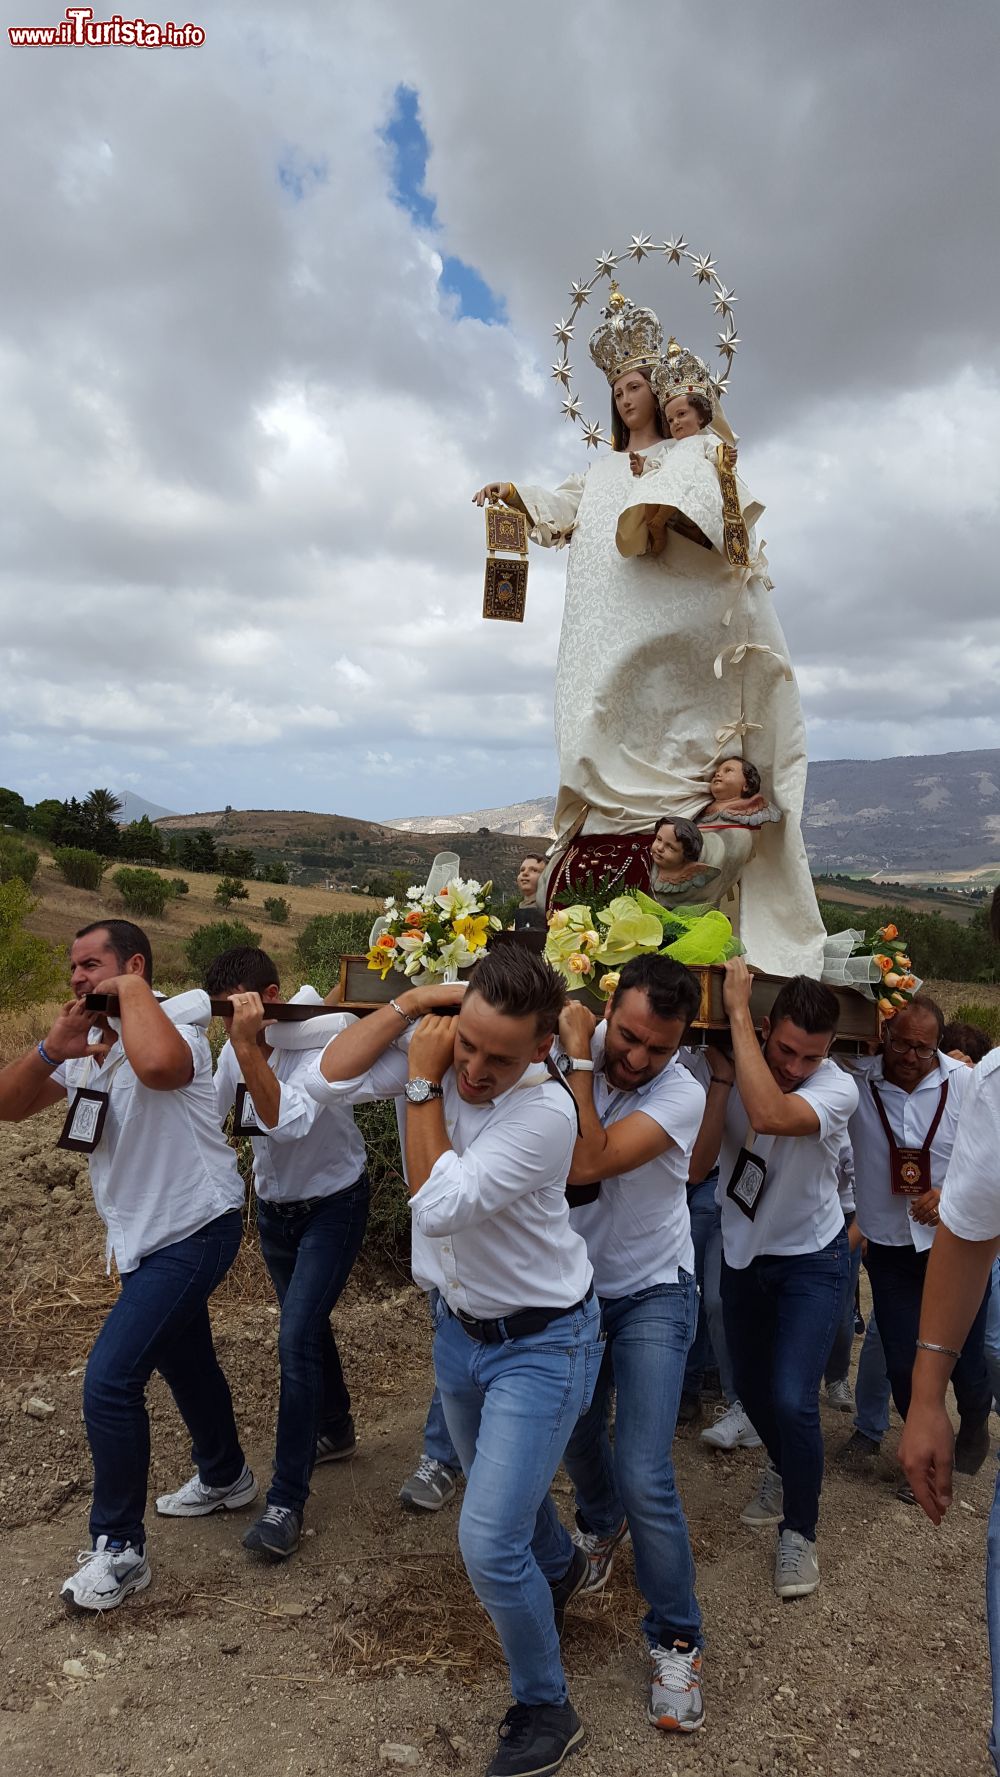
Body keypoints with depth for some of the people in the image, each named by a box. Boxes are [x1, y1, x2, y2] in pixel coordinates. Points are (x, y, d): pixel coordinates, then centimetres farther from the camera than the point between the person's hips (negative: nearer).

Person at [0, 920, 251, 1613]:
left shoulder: (174, 1027, -21)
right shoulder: (89, 1042, 4)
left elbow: (158, 1063, -48)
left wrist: (132, 987, -31)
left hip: (195, 1231, -9)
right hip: (147, 1238, 9)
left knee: (110, 1380, -12)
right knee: (185, 1361, 25)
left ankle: (120, 1549, 6)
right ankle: (227, 1479, 47)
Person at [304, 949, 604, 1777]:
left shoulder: (545, 1111, -32)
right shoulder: (433, 1049, -15)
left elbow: (439, 1206, -34)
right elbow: (328, 1081, -25)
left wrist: (423, 1085, -28)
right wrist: (412, 1000, -27)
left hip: (540, 1343, -6)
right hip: (459, 1326, 6)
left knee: (488, 1542, -7)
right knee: (506, 1489, 28)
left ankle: (545, 1710, 20)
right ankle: (562, 1567, 60)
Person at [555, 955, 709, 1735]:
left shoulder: (682, 1094, -24)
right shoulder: (567, 1053, -15)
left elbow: (585, 1163, -35)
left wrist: (578, 1057, -31)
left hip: (651, 1295, -4)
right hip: (573, 1284, 4)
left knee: (645, 1478, -11)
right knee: (575, 1436, 21)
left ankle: (677, 1640, 14)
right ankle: (601, 1522, 55)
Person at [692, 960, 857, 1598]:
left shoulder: (838, 1088, -26)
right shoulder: (733, 1070, -15)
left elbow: (768, 1116, -47)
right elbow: (696, 1163, -22)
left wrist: (736, 1010, -42)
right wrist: (723, 1073, -30)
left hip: (813, 1259, -4)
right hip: (744, 1253, 4)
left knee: (793, 1399, -14)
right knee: (753, 1389, 18)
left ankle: (800, 1531, 12)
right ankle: (786, 1469, 49)